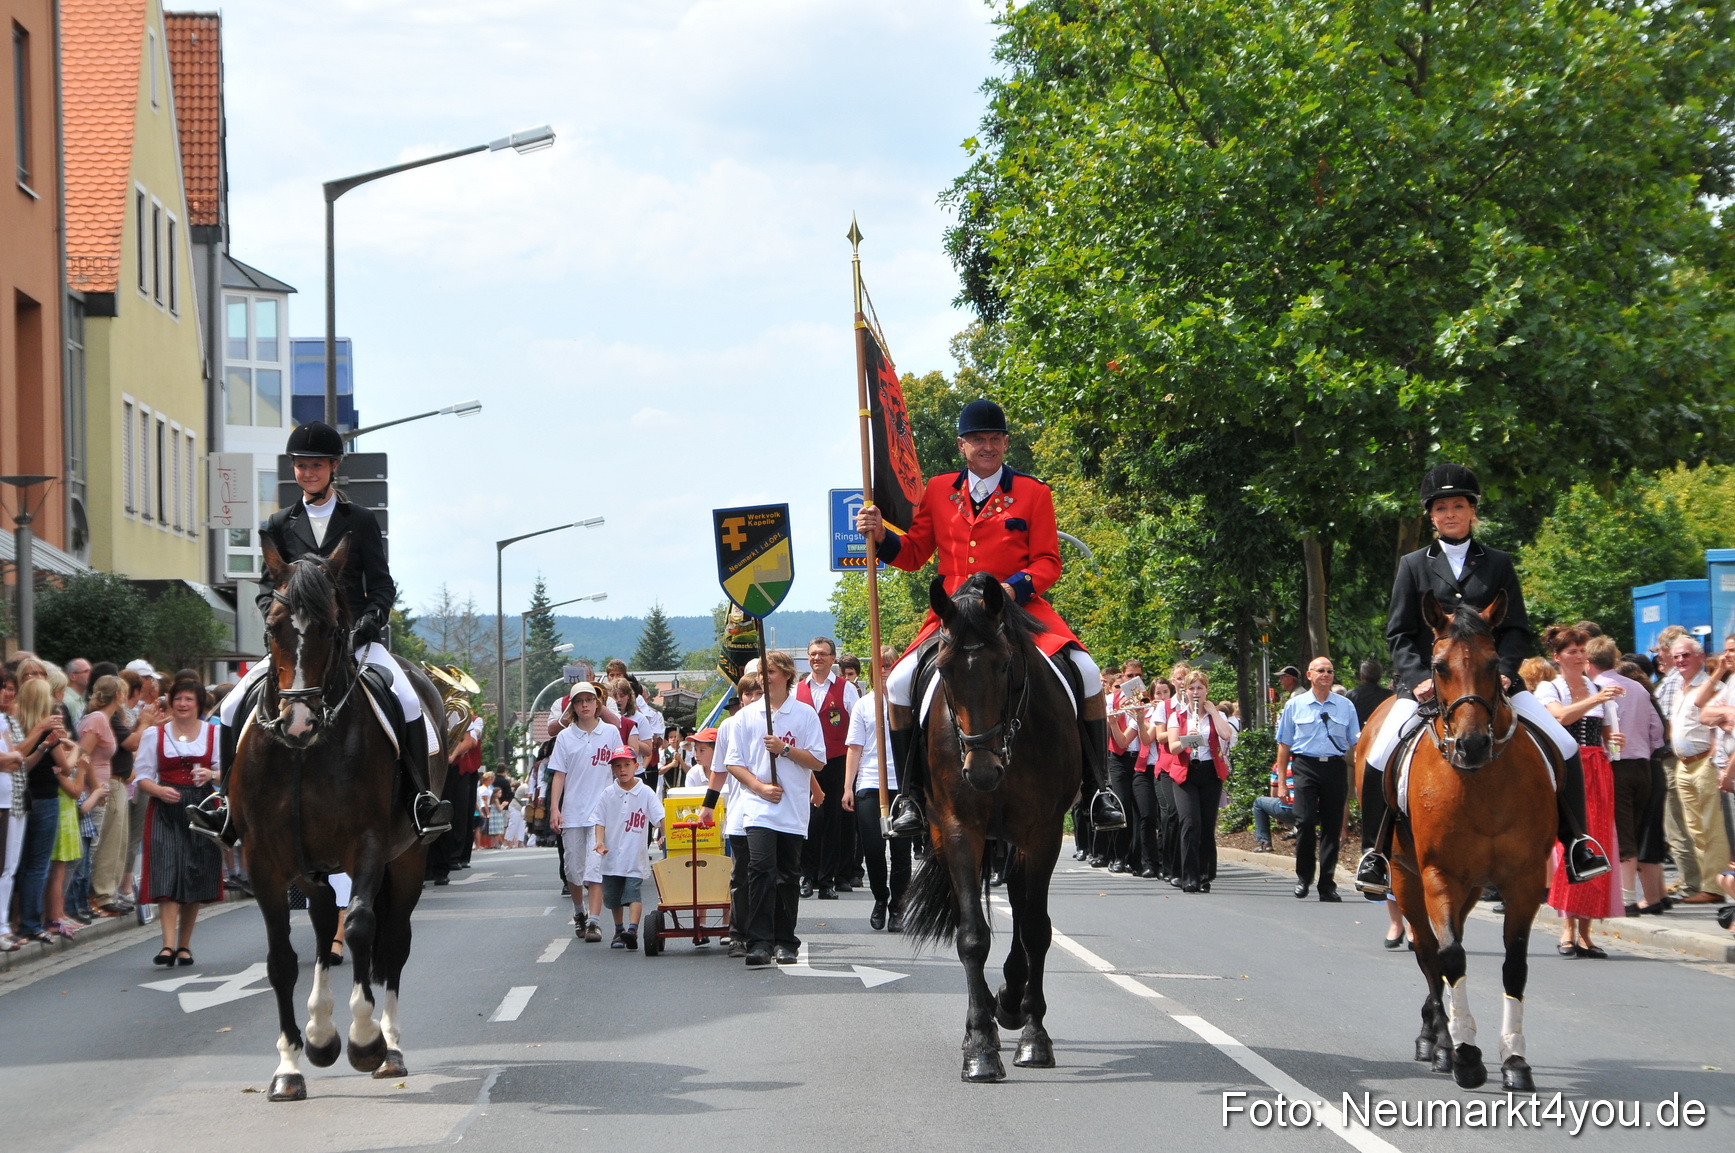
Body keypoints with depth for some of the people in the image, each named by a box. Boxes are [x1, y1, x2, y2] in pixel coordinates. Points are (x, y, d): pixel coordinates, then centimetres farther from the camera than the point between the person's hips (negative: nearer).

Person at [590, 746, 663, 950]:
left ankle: (632, 929, -23)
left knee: (634, 893, -15)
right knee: (614, 897, 12)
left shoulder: (645, 793, -1)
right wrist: (600, 841, -11)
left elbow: (659, 817, -6)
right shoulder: (608, 794, 5)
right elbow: (599, 820, 4)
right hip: (612, 855, 3)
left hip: (635, 856, -3)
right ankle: (619, 930, 28)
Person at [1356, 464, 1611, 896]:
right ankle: (1378, 849, -3)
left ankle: (1575, 841, 4)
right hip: (1427, 680, -1)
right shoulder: (1414, 566, 9)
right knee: (1379, 759, -22)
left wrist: (1503, 671, -12)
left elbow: (1518, 629, 7)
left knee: (1564, 749, -11)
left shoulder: (1497, 564, 12)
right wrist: (1418, 679, -13)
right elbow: (1399, 634, 4)